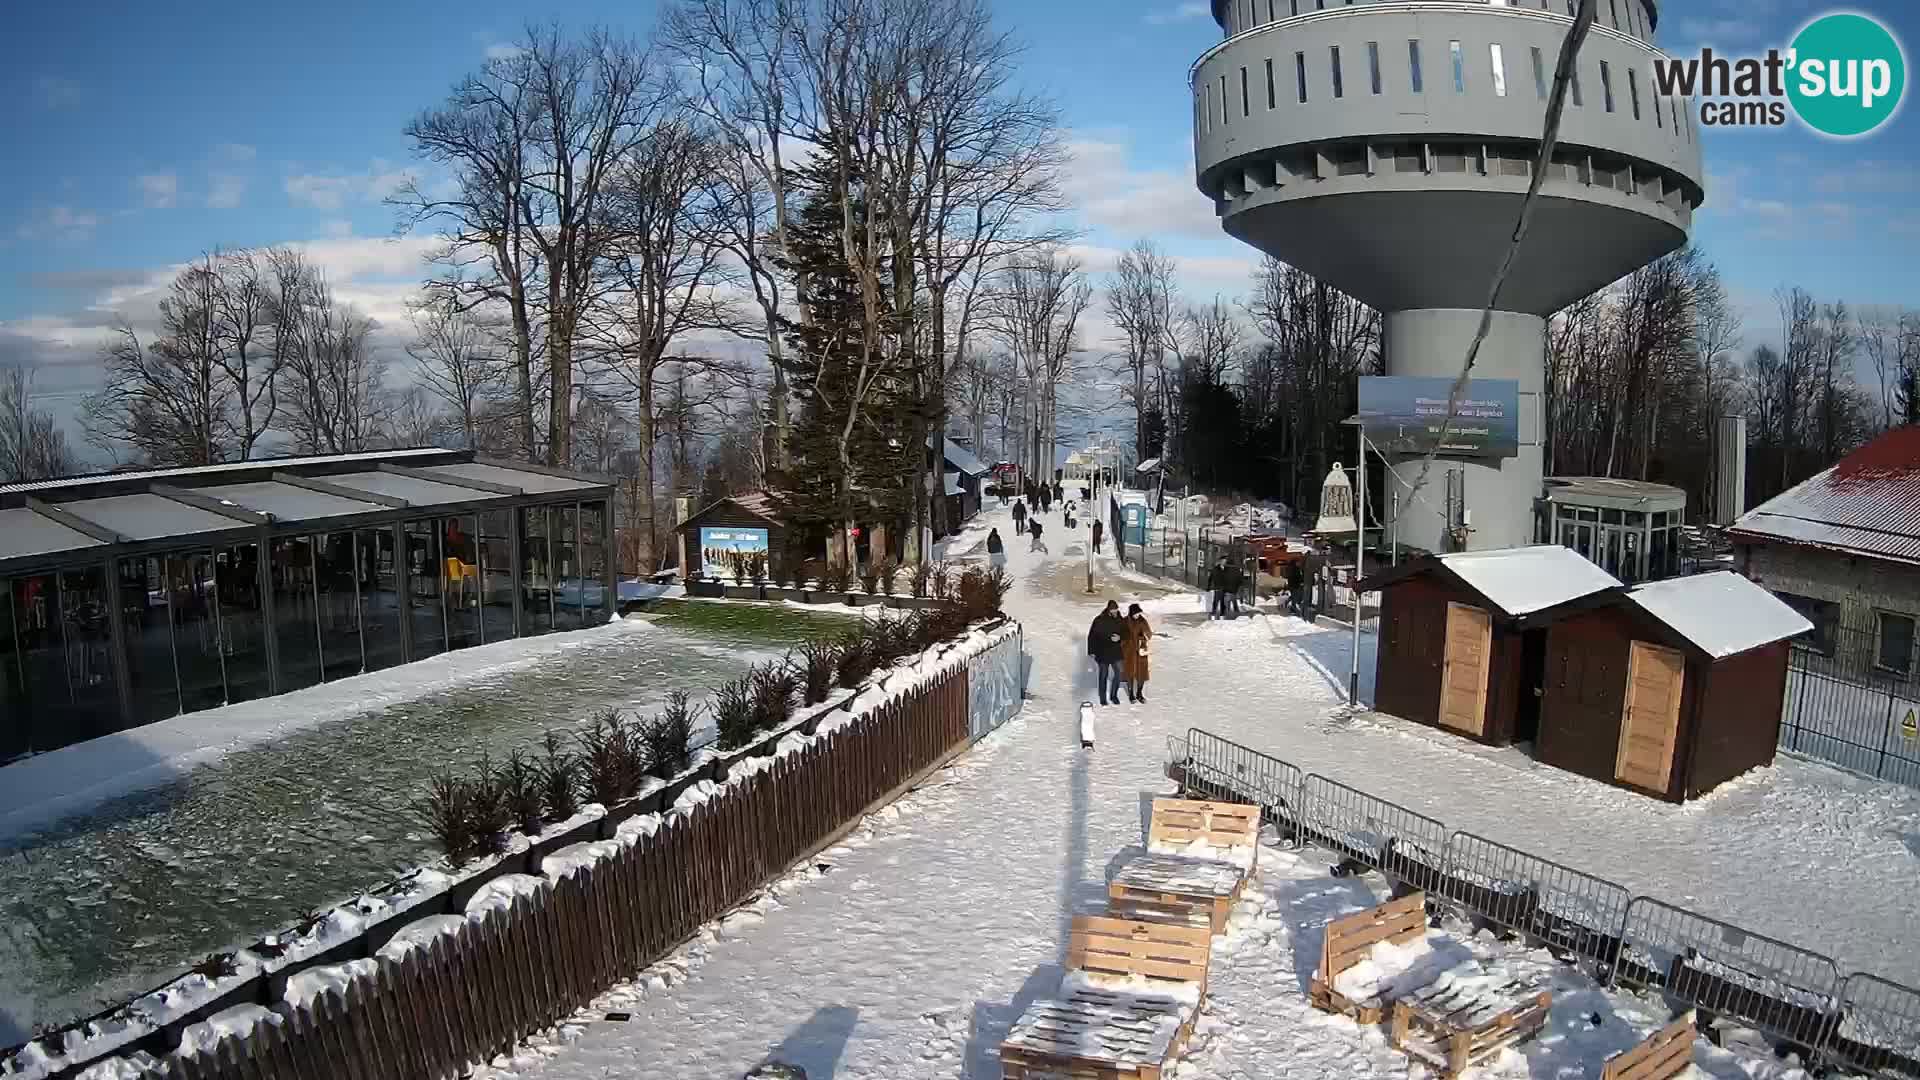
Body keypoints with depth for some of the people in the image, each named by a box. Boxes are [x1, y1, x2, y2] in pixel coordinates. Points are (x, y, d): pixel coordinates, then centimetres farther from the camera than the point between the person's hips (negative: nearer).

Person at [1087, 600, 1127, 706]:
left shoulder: (1120, 620, -4)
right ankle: (1103, 699, 20)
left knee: (1117, 674, 8)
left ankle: (1114, 696, 29)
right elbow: (1091, 636, -8)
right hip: (1102, 653, -3)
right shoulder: (1099, 620, -14)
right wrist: (1091, 651, -7)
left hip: (1116, 652, 3)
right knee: (1104, 676, 7)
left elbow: (1125, 634, 8)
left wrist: (1120, 638, -15)